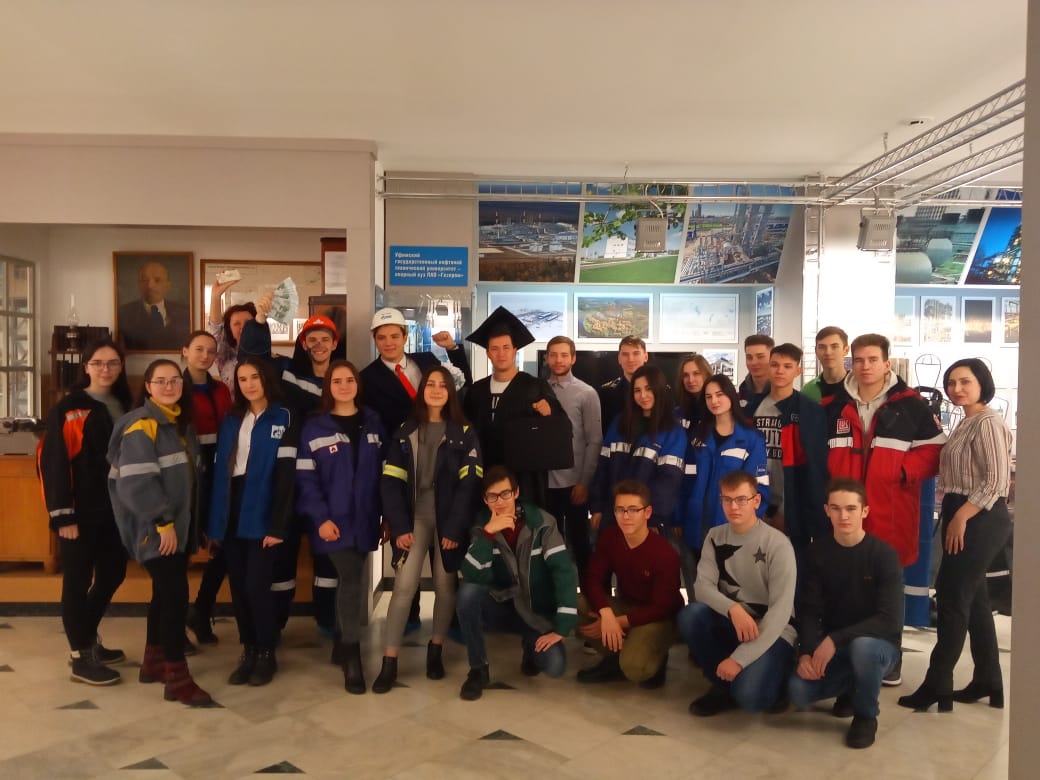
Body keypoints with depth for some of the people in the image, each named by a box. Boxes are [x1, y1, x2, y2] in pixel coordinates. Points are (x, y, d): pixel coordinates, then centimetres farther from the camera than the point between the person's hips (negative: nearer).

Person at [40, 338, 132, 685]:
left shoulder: (124, 407, 11)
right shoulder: (68, 409, -7)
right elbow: (54, 462, -12)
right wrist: (62, 514, -16)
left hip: (116, 510, 6)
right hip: (81, 512, -6)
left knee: (112, 575, 14)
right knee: (78, 581, 3)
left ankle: (89, 640, 33)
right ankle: (81, 658, 13)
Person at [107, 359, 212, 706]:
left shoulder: (181, 423, 13)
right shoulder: (141, 425, -13)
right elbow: (136, 482, -22)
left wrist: (181, 522, 16)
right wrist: (163, 522, -21)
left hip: (180, 525, 8)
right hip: (154, 529, -8)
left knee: (165, 594, 15)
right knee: (175, 595, -10)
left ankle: (153, 663, 28)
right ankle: (177, 678, -4)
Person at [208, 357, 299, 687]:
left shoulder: (285, 418, -3)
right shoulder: (230, 420, 12)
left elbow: (286, 474, -9)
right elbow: (218, 471, 9)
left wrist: (278, 525, -15)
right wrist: (213, 521, 2)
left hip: (261, 514, -5)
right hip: (231, 512, 5)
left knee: (256, 586, -5)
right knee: (238, 587, 8)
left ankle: (267, 654, 12)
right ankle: (248, 651, 22)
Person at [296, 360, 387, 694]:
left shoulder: (373, 423, 10)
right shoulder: (314, 428, 0)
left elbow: (385, 472, 9)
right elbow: (305, 479, -6)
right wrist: (320, 517, -15)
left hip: (365, 520, 4)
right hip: (334, 521, -3)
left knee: (350, 581, 11)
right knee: (351, 581, -13)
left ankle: (343, 644, 27)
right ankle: (352, 657, -6)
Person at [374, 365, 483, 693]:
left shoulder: (464, 433, 1)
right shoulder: (405, 432, 5)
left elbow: (470, 483, -6)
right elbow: (392, 481, 0)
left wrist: (455, 528, -14)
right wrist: (399, 526, -10)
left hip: (448, 519, 0)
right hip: (415, 517, 0)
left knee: (445, 585, 7)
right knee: (404, 585, -7)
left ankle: (436, 650, 26)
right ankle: (389, 662, -2)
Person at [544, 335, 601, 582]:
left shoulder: (587, 394, -3)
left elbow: (595, 441, -5)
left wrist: (584, 482, -9)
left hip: (573, 482, -2)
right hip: (544, 482, 3)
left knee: (578, 540, 8)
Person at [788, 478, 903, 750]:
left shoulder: (884, 555, -15)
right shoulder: (818, 552, -5)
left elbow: (890, 620, -23)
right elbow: (808, 610, -6)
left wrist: (835, 639, -30)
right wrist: (806, 652, -23)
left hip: (878, 643, -3)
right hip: (829, 645, 3)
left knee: (862, 646, -39)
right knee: (798, 691, -22)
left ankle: (866, 715, -7)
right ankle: (851, 685, 13)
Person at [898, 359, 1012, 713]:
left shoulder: (988, 423, -14)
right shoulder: (966, 423, 15)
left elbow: (996, 481, -20)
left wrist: (961, 518, -19)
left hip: (979, 520, -10)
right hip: (964, 518, 10)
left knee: (952, 598, -6)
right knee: (973, 598, 13)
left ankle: (937, 685, 1)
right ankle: (987, 682, 23)